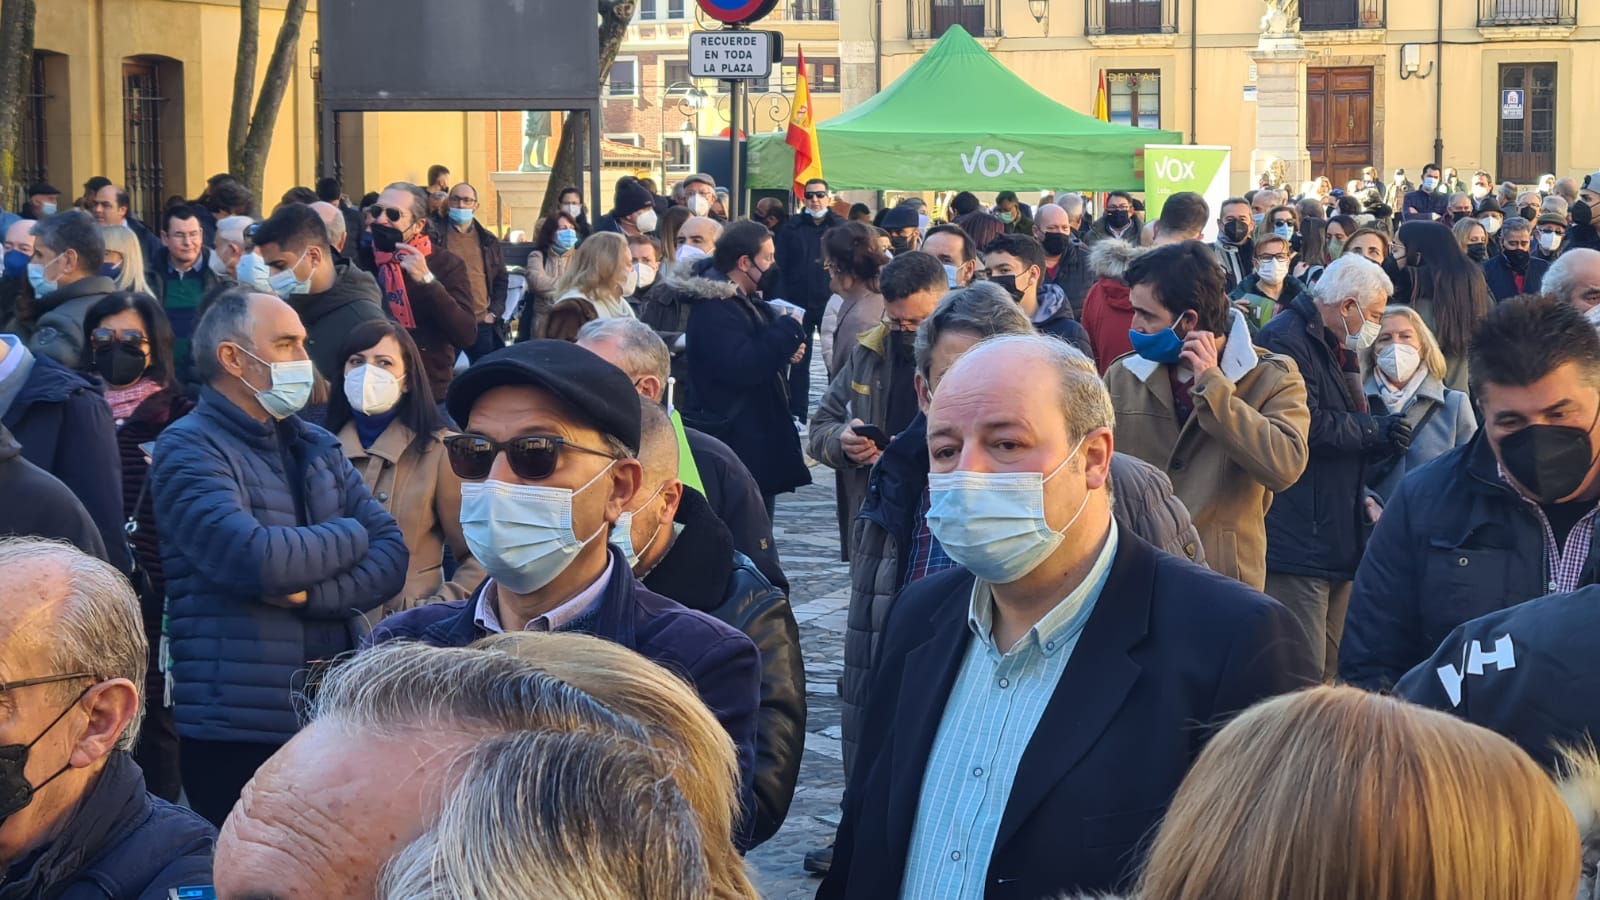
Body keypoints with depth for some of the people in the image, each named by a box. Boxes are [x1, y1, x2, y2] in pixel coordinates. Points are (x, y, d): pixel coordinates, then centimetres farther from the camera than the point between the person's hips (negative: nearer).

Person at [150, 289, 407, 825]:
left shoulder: (316, 447, 14)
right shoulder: (189, 450, -6)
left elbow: (391, 558, 4)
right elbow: (256, 560, -22)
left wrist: (312, 591, -14)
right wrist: (349, 536, -5)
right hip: (237, 728, -6)